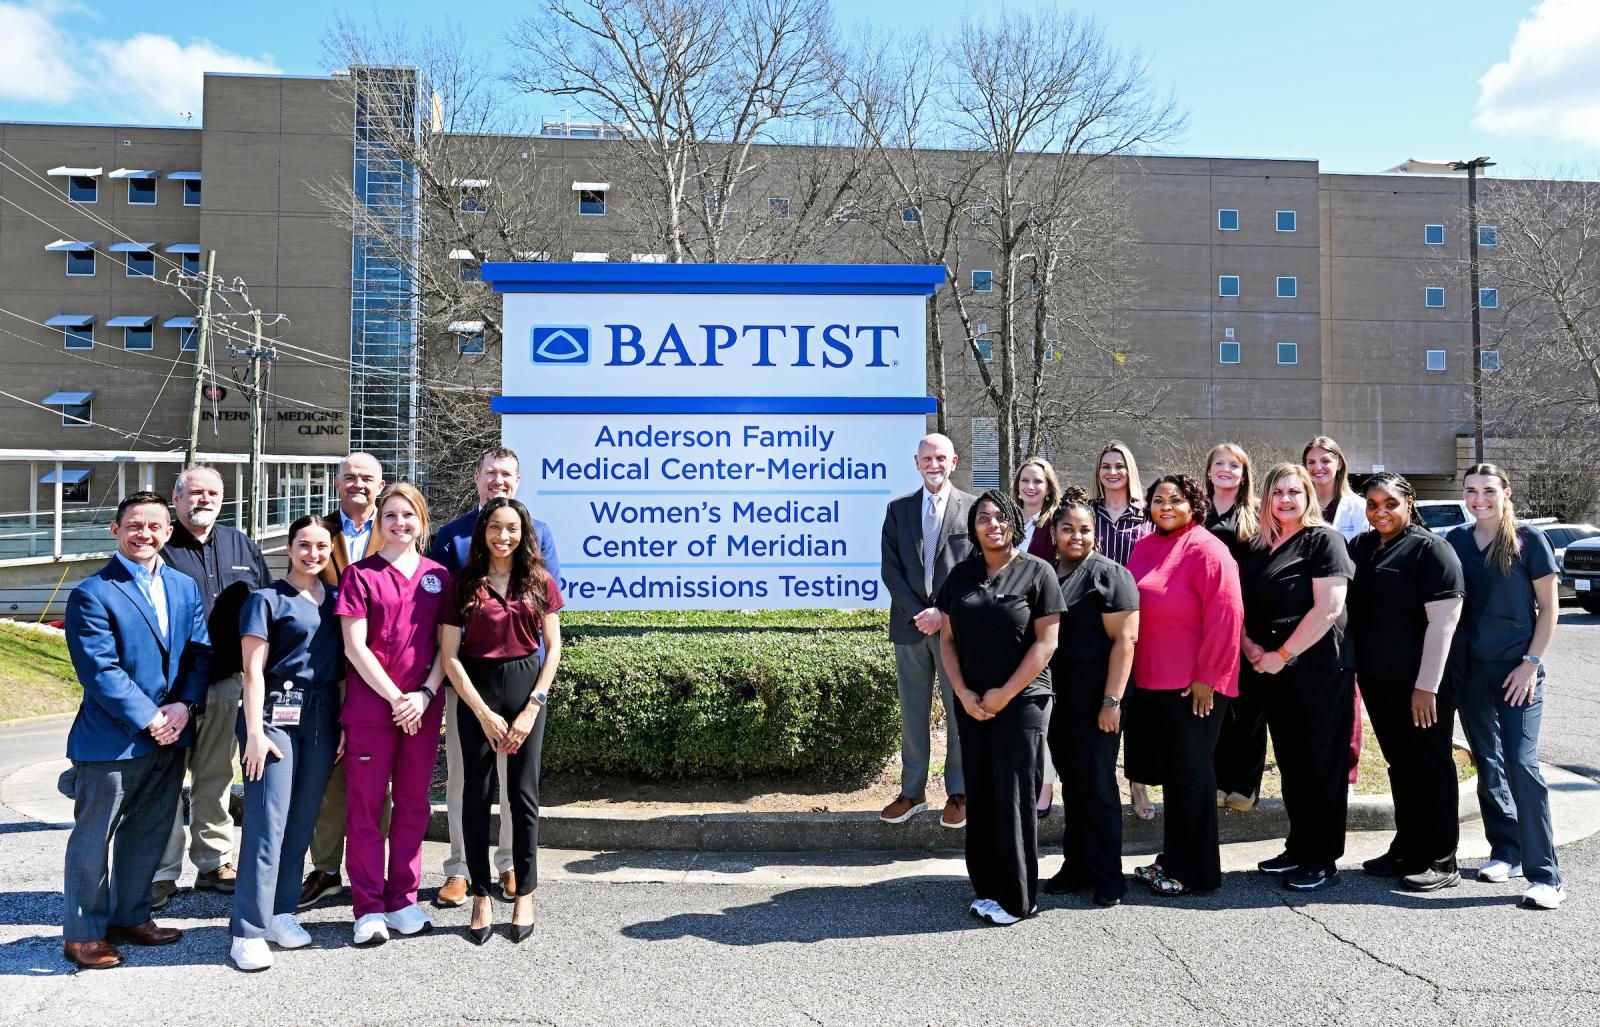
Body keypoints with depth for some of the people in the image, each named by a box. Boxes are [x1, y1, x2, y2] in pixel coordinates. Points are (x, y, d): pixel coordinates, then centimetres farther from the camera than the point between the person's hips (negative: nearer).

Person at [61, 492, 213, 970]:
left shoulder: (185, 588, 8)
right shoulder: (93, 594, -10)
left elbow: (200, 652, 5)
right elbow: (101, 671, -15)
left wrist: (184, 706, -10)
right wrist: (148, 719, -18)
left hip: (170, 735, 6)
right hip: (111, 739, -6)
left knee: (148, 833, 17)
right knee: (94, 839, 7)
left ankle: (130, 916, 32)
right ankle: (82, 933, 21)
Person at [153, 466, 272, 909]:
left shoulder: (242, 546, 11)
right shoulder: (159, 547, -3)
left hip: (227, 682, 4)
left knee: (216, 778, 13)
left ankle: (214, 863, 24)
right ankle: (163, 873, 10)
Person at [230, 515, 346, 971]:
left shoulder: (336, 598, 13)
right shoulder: (267, 599, 0)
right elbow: (253, 670, -4)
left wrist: (346, 725, 8)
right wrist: (255, 731, -12)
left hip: (323, 719, 5)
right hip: (276, 714, -5)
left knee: (302, 822, 9)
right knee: (268, 822, -7)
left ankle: (282, 912, 20)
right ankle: (249, 930, -1)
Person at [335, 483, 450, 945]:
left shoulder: (438, 576, 9)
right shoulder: (360, 574, 0)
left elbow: (446, 644, 7)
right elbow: (354, 646, -5)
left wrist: (426, 694, -7)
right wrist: (395, 697, -11)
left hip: (423, 709, 3)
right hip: (370, 706, -3)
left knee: (413, 804, 9)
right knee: (366, 804, 2)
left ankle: (403, 900, 21)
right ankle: (369, 908, 12)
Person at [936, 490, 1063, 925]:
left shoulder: (1036, 571, -4)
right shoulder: (961, 574, 9)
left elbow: (1046, 641, -8)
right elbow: (947, 637, 9)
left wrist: (1005, 694, -11)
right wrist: (963, 692, -4)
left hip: (1021, 701, -4)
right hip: (972, 704, 4)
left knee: (1014, 796, -1)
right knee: (980, 795, 7)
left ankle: (1017, 898, 11)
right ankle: (987, 888, 19)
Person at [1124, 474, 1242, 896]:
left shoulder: (1206, 550, -12)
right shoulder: (1145, 547, 9)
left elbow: (1225, 616, -17)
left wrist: (1207, 677, -18)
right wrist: (1132, 671, 14)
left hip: (1193, 686, -7)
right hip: (1149, 680, 7)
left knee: (1188, 772, 2)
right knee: (1168, 770, 16)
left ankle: (1192, 871, 16)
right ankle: (1173, 858, 29)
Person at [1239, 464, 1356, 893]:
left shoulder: (1324, 539, -7)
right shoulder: (1257, 547, 12)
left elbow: (1328, 608, -16)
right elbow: (1240, 603, 15)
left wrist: (1282, 655, -15)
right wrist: (1251, 646, -3)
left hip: (1318, 669, -6)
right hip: (1271, 671, 6)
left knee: (1320, 764, 1)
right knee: (1290, 762, 13)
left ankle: (1323, 860, 12)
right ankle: (1299, 848, 25)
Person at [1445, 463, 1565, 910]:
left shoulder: (1528, 539, -4)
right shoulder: (1456, 541, 6)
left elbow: (1548, 608, -2)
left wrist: (1531, 663, -10)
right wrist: (1447, 664, 5)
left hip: (1516, 669, -4)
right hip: (1468, 669, 4)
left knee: (1520, 763, -11)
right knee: (1487, 763, 10)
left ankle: (1545, 875, -5)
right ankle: (1505, 852, 23)